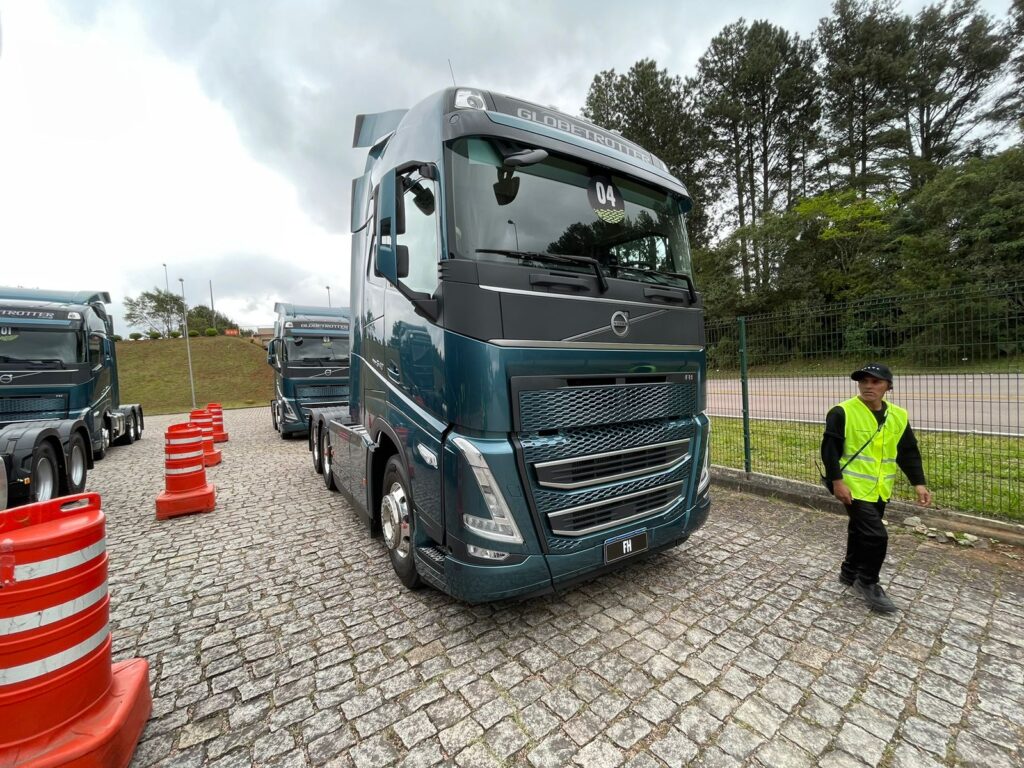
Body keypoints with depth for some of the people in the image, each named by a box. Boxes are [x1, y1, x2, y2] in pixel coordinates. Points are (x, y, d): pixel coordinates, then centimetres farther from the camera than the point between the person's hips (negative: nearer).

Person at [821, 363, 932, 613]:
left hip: (880, 490, 6)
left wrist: (918, 483, 0)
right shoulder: (842, 412, -15)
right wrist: (837, 481, -19)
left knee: (860, 532, 19)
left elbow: (908, 452, 10)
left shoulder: (898, 416, 4)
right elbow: (829, 448, -16)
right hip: (854, 487, -6)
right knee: (875, 536, -8)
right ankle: (868, 583, 13)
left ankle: (850, 572, 38)